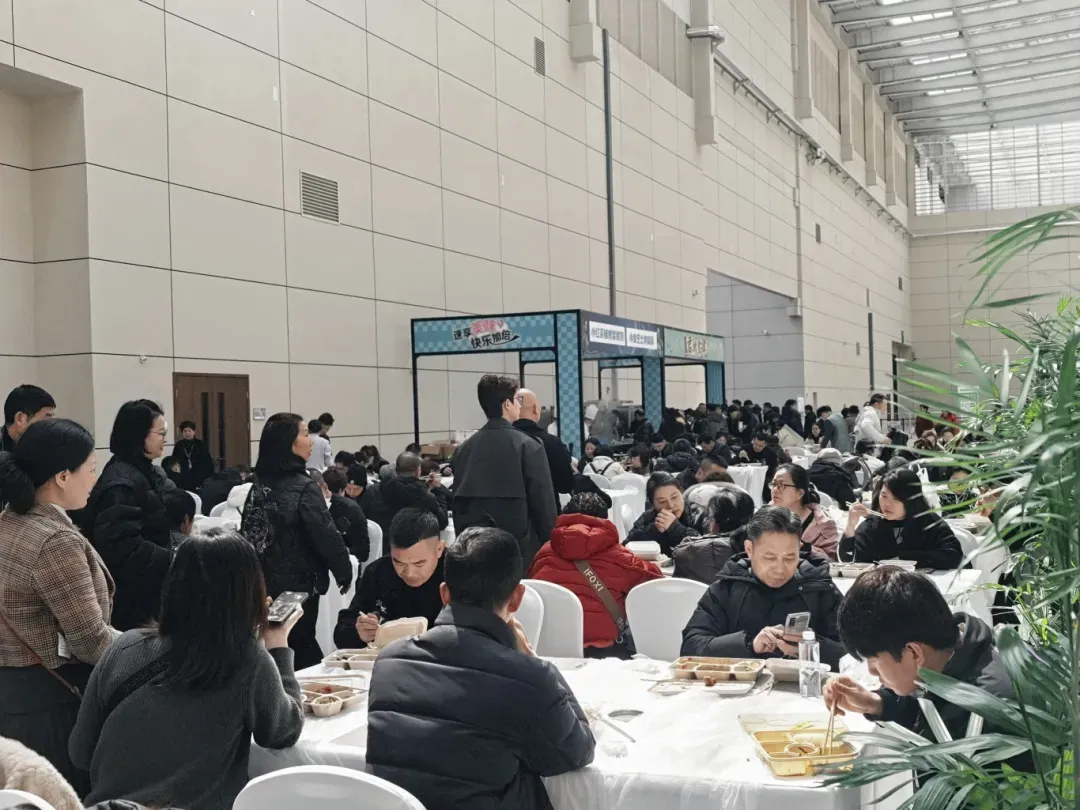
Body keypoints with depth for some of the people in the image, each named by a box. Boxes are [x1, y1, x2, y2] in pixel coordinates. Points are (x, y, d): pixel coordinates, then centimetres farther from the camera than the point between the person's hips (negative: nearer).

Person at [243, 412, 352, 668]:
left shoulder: (259, 485, 5)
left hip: (263, 582, 7)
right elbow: (327, 536, -18)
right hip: (298, 584, -7)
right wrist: (344, 572, -3)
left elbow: (247, 532, 12)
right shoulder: (303, 487, -17)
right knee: (301, 648, 4)